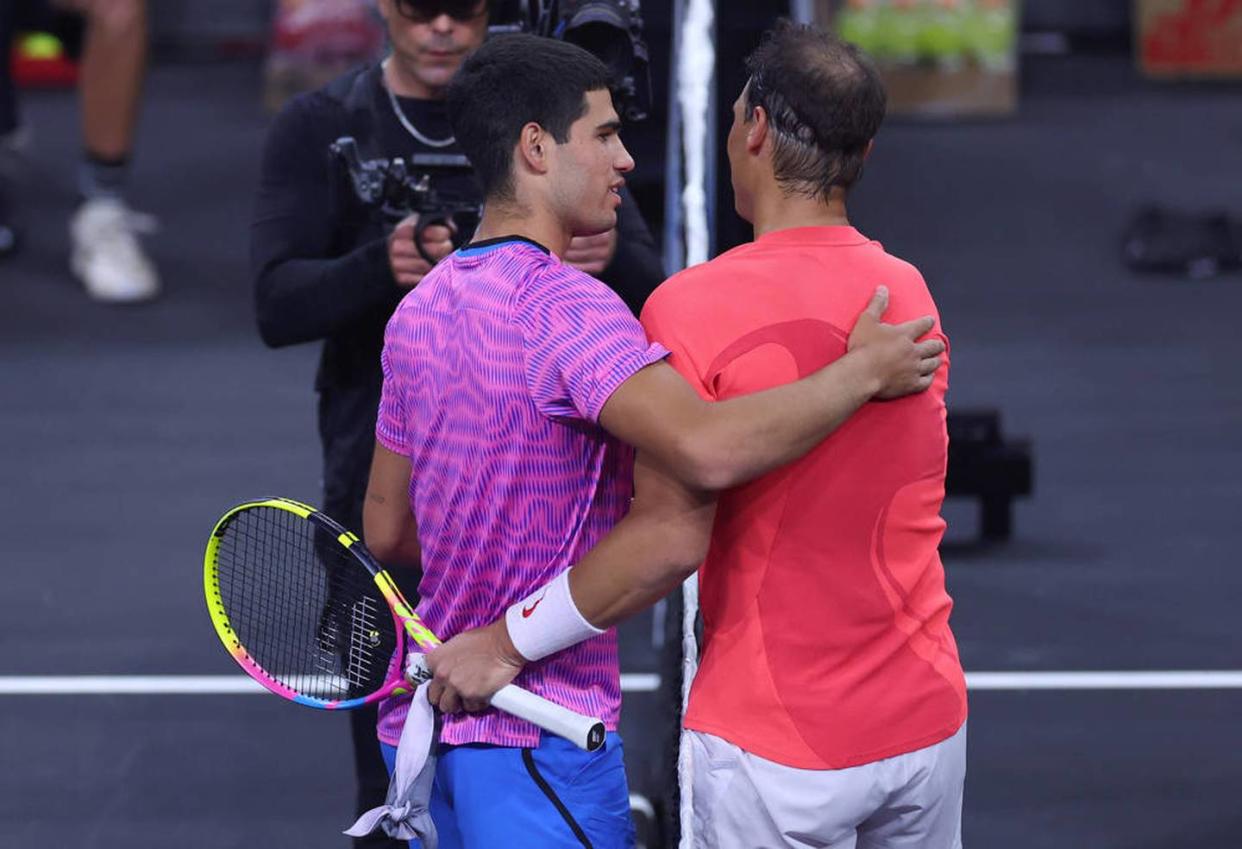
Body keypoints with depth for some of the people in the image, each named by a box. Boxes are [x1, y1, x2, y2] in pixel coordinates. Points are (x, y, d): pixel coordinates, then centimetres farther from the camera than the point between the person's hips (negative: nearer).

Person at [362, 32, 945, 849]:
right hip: (539, 738, -9)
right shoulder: (563, 305, -19)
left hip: (423, 719, 9)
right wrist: (863, 372, -20)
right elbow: (709, 448, -34)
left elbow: (387, 529, 17)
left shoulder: (420, 310, 10)